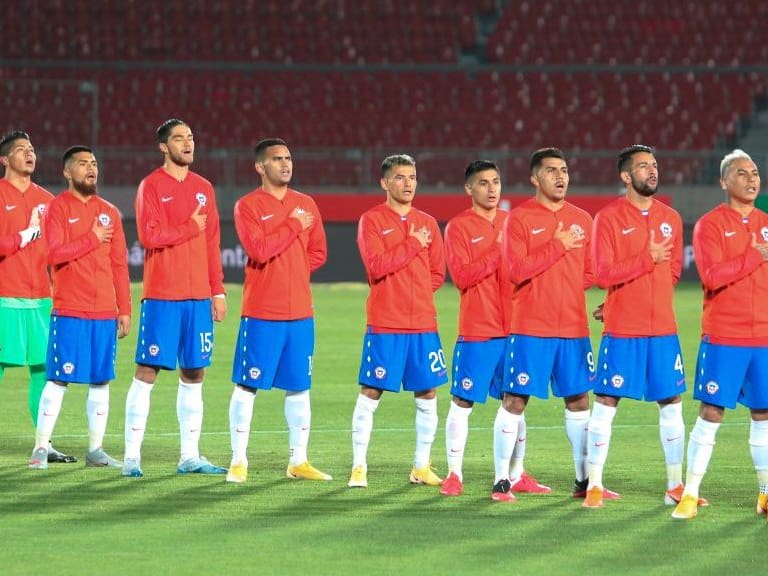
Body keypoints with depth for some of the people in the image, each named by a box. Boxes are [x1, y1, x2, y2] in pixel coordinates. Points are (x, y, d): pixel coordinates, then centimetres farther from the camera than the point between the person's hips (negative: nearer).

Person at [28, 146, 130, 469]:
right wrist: (93, 239, -11)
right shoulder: (58, 208, -1)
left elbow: (119, 263, 13)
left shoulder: (109, 212, 13)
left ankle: (95, 450, 12)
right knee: (58, 379, -6)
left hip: (105, 311, 5)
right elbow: (55, 253, -14)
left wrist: (125, 309, 9)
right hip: (69, 311, -5)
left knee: (101, 381, 6)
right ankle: (41, 448, -1)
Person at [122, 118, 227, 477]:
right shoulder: (152, 186, -3)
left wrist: (218, 290, 10)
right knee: (147, 371, -5)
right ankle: (132, 457, -3)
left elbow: (212, 243, 15)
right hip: (161, 296, -5)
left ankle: (190, 456, 13)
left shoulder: (203, 188, 14)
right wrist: (190, 227, -8)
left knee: (194, 374, 7)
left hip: (198, 296, 5)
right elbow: (149, 235, -15)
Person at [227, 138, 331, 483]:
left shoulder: (306, 205, 12)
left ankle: (298, 461, 15)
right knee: (247, 385, -3)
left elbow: (317, 253, 18)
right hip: (261, 311, -5)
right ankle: (239, 461, 3)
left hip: (300, 312, 5)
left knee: (299, 387, 8)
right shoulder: (248, 206, -4)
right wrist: (294, 225, -13)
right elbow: (258, 249, -18)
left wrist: (292, 272, 4)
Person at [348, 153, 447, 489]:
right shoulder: (372, 220, -1)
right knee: (371, 393, -3)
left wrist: (416, 293, 2)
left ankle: (422, 467, 15)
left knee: (427, 395, 5)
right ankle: (359, 467, 3)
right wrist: (413, 244, -11)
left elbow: (437, 273, 15)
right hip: (385, 324, -4)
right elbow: (377, 266, -14)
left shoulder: (427, 223, 13)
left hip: (423, 323, 4)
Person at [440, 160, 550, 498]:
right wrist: (498, 252, -17)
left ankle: (516, 476, 17)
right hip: (476, 331, -5)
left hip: (513, 327, 5)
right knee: (462, 402, -4)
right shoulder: (459, 227, -2)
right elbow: (461, 276, -13)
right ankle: (454, 475, 3)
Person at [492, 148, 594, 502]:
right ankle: (502, 481, 4)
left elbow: (590, 273, 17)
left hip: (574, 327, 5)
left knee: (578, 400, 7)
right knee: (515, 401, -3)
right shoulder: (519, 218, -4)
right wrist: (558, 246, -14)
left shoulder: (581, 220, 11)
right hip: (530, 328, -5)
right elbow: (518, 270, -14)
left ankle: (584, 479, 16)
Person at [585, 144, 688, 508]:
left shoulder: (670, 218, 9)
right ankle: (594, 486, 4)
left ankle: (675, 486, 14)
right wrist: (648, 260, -19)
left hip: (663, 329, 5)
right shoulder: (609, 217, -5)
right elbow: (603, 274, -13)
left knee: (671, 404, 6)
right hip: (621, 330, -5)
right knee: (606, 403, -2)